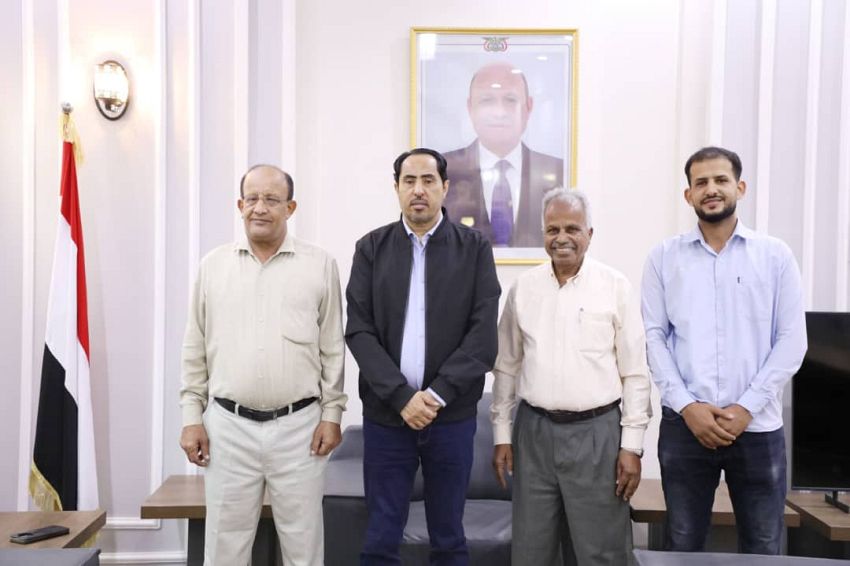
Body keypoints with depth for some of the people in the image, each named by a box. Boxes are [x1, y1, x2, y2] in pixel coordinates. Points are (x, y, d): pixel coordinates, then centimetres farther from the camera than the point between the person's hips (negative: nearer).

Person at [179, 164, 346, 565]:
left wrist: (332, 413, -1)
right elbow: (195, 350, 8)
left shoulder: (320, 265, 1)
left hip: (298, 426, -1)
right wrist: (191, 416, 4)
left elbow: (333, 348, 2)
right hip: (228, 426, 2)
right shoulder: (213, 265, 5)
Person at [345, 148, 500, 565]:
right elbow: (359, 332, -3)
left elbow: (484, 334, -6)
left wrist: (438, 395, -14)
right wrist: (402, 397, -13)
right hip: (385, 413, 1)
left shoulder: (474, 248, 0)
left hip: (452, 415, 0)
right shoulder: (371, 248, 3)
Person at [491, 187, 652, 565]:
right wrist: (501, 433, 8)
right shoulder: (523, 287, 5)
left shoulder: (615, 286, -4)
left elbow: (635, 373, -3)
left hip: (596, 432, -3)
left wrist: (632, 444, -6)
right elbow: (507, 367, 10)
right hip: (534, 431, 3)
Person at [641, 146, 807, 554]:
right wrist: (687, 405, -10)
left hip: (757, 425, 0)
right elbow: (653, 336, 0)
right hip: (684, 424, 0)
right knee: (683, 545, 11)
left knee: (762, 549, 10)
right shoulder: (664, 257, 4)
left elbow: (791, 340, -1)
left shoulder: (775, 256, 3)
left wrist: (746, 408, -9)